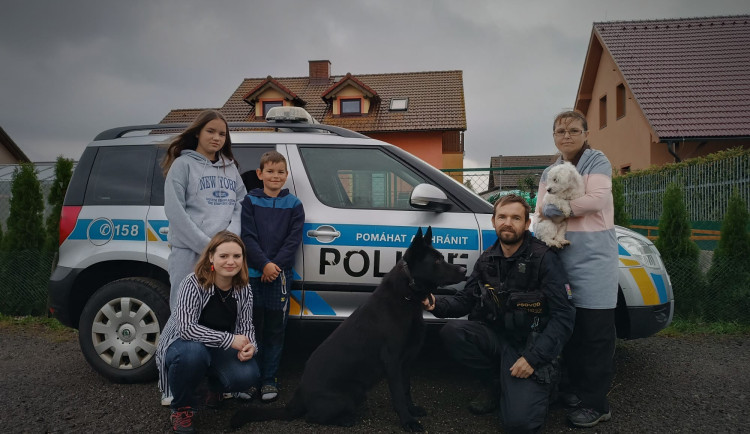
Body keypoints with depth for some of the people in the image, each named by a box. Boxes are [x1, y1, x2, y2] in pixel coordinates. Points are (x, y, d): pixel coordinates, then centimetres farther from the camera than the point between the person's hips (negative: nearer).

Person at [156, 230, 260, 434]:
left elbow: (246, 327, -2)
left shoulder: (244, 289, -9)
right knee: (193, 352, -39)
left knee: (248, 374, -22)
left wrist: (249, 346, -25)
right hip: (182, 345, -4)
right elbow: (186, 328, -32)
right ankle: (181, 409, -8)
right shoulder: (193, 282, -25)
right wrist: (229, 339, -34)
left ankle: (215, 388, 18)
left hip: (220, 350, 4)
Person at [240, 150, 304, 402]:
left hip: (280, 274, 0)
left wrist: (276, 265, -12)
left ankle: (269, 380, 16)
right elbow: (248, 237, -3)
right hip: (253, 273, 0)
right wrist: (264, 264, -14)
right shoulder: (250, 201, 4)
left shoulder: (293, 204, 6)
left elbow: (294, 239, -1)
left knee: (275, 330, 6)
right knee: (252, 327, 6)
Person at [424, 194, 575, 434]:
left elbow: (564, 316, -17)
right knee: (451, 332, -22)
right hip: (496, 335, 5)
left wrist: (534, 358, -23)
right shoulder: (487, 259, 1)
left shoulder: (544, 259, -15)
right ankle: (495, 384, 3)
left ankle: (537, 386, 13)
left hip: (531, 344, -5)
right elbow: (465, 300, 5)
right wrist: (437, 304, -17)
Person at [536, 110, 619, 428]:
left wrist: (556, 207, -9)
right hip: (562, 253, 5)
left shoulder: (597, 161, 1)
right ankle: (572, 389, 23)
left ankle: (595, 404, 4)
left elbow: (597, 199, -14)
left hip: (593, 255, -5)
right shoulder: (550, 172, 17)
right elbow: (541, 209, 9)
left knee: (595, 330, -3)